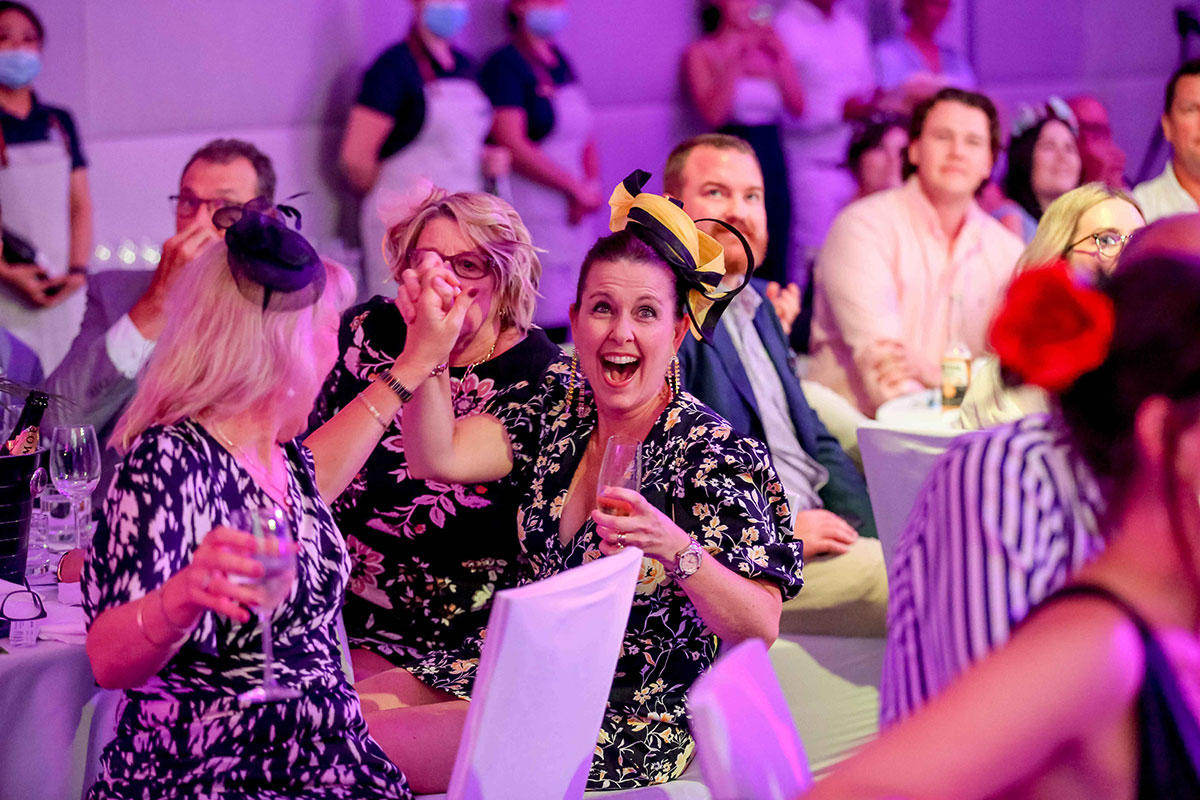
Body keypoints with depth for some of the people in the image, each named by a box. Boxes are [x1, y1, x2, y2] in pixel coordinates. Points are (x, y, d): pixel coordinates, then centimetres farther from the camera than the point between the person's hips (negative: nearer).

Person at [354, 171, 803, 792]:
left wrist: (677, 552, -37)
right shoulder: (559, 405, 4)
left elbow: (760, 631, -20)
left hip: (630, 724, -6)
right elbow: (437, 458, -6)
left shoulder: (715, 456, -14)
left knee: (366, 745, -17)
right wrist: (426, 351, -19)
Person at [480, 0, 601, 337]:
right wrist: (577, 187, -13)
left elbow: (584, 134, 21)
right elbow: (512, 145, -17)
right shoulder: (505, 66, -9)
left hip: (571, 216, 8)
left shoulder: (559, 61, 15)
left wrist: (591, 184, 2)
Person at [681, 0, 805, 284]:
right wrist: (736, 62, -14)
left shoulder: (767, 47, 13)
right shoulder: (702, 53, 1)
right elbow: (713, 113, -11)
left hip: (773, 160, 4)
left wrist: (780, 54, -3)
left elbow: (798, 107, 4)